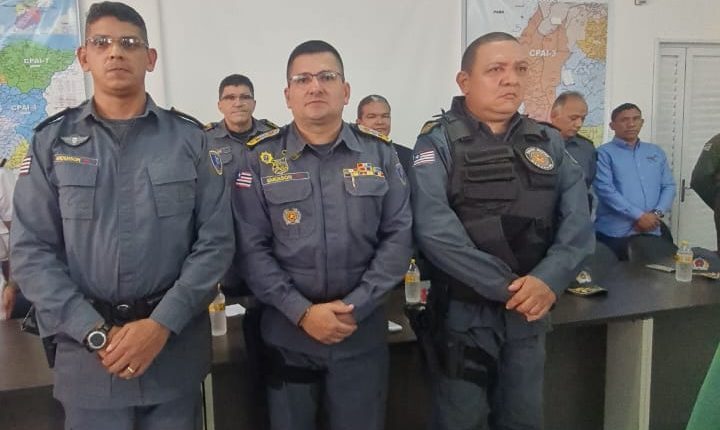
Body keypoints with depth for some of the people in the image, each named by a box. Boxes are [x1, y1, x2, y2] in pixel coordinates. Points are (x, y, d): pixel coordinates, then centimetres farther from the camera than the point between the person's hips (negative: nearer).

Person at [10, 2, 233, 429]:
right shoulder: (51, 142, 2)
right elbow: (31, 251, -1)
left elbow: (216, 240, -3)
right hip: (87, 351, 0)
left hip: (176, 345, 0)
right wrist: (95, 333, -11)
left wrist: (163, 324, -12)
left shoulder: (189, 139, 1)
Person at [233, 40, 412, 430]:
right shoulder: (260, 160, -2)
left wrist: (354, 307, -11)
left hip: (363, 331, 1)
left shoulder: (380, 154, 2)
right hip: (288, 331, -1)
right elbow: (252, 249, -6)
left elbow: (398, 236, -2)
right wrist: (302, 312, -15)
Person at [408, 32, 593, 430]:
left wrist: (547, 281, -20)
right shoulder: (438, 143, -8)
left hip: (531, 312, 5)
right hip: (463, 312, -4)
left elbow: (577, 220, -3)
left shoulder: (548, 143, 7)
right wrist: (508, 287, -21)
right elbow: (435, 229, -20)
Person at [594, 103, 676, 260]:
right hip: (615, 233, -5)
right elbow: (606, 190, -13)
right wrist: (639, 216, -15)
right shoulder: (604, 153, -2)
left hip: (651, 232, 5)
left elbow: (669, 186, 12)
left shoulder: (657, 152, 16)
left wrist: (657, 213, -7)